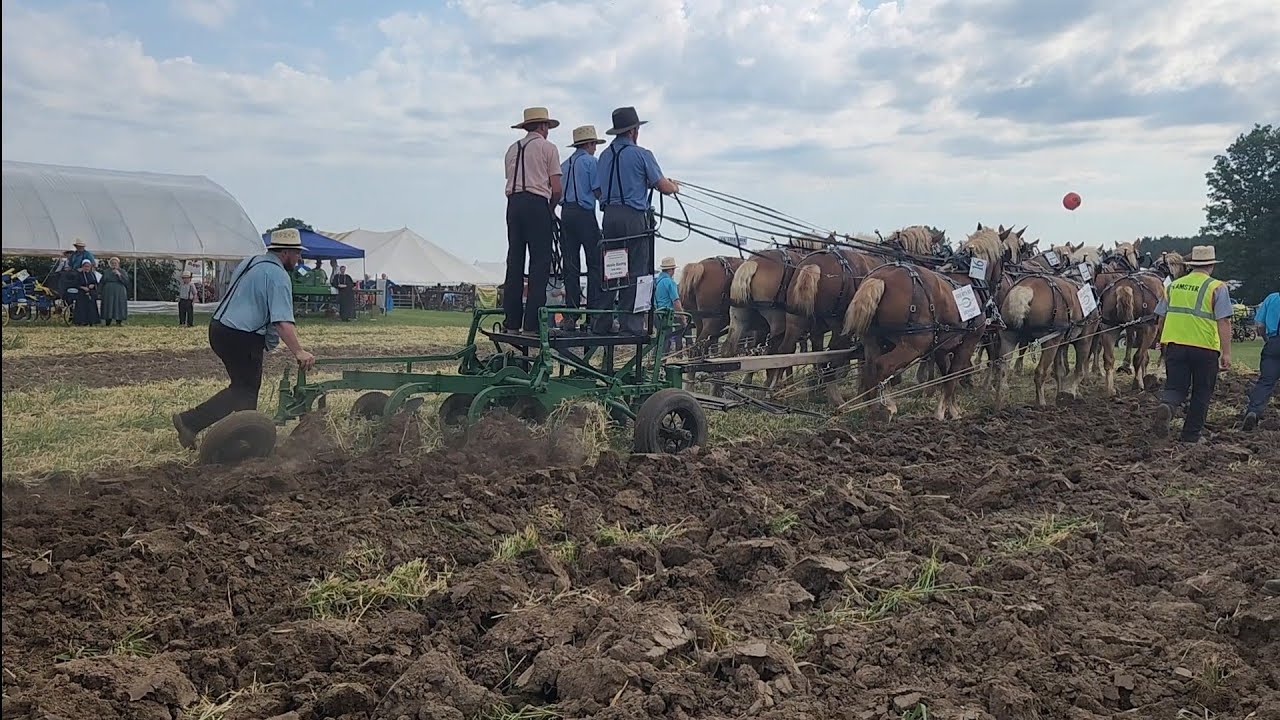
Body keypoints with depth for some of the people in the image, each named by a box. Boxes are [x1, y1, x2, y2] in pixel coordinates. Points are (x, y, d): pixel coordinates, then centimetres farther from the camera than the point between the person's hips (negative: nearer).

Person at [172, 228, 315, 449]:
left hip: (218, 328, 9)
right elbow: (283, 321, -26)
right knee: (245, 392, 2)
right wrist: (298, 352, -30)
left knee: (243, 387, 17)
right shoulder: (278, 276, -16)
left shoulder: (249, 262, 14)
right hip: (241, 338, -9)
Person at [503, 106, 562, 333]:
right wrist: (551, 208, 15)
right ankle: (532, 323, -9)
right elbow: (556, 189, -3)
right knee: (539, 263, -4)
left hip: (513, 202, 6)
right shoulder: (548, 148, 3)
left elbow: (511, 181, 12)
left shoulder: (512, 149, 18)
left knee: (514, 261, 7)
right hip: (537, 204, -5)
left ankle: (512, 321, 6)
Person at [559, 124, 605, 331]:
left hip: (565, 213, 6)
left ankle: (570, 316, 1)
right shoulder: (590, 161, -1)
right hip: (584, 213, -6)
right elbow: (598, 191, -5)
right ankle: (595, 312, -8)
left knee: (570, 266, 4)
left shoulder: (564, 164, 19)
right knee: (595, 264, -2)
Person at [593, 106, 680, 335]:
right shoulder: (641, 154, -5)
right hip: (634, 216, -6)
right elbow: (663, 187, -4)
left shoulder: (605, 155, 14)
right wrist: (674, 187, 21)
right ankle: (632, 323, -2)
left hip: (609, 215, 6)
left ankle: (600, 323, 9)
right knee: (635, 270, -1)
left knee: (606, 268, 9)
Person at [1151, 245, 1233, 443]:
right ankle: (1191, 435, 17)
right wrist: (1226, 353, -10)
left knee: (1175, 387, 9)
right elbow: (1223, 321, -11)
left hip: (1174, 344, 3)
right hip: (1205, 347, -3)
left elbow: (1161, 317, 15)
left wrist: (1161, 339, 30)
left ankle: (1166, 406, -24)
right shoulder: (1217, 287, -4)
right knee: (1201, 393, 12)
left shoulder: (1174, 285, 9)